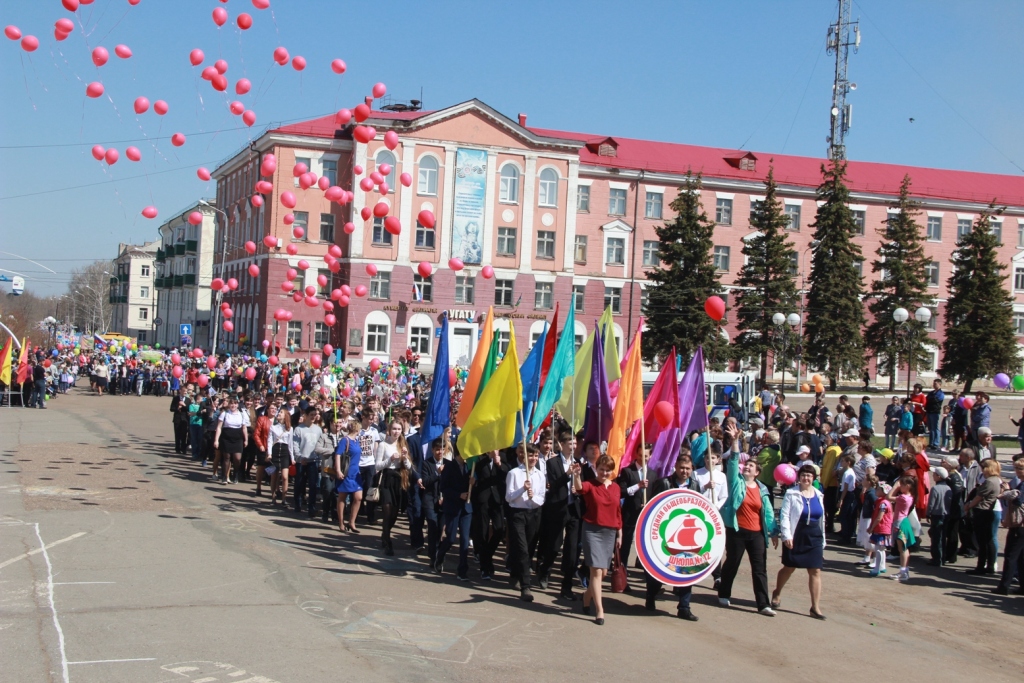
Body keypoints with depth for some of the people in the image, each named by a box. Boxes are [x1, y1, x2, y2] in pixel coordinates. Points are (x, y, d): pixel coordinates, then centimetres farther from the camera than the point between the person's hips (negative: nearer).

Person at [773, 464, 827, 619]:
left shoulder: (818, 495, 9)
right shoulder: (791, 494, -6)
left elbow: (821, 519, 15)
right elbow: (784, 515, -10)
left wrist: (822, 541, 16)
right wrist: (786, 535, -19)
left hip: (814, 538, 4)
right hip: (796, 537, -4)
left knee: (815, 571, -1)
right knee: (789, 568, 9)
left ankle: (815, 607, 3)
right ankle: (777, 593, 35)